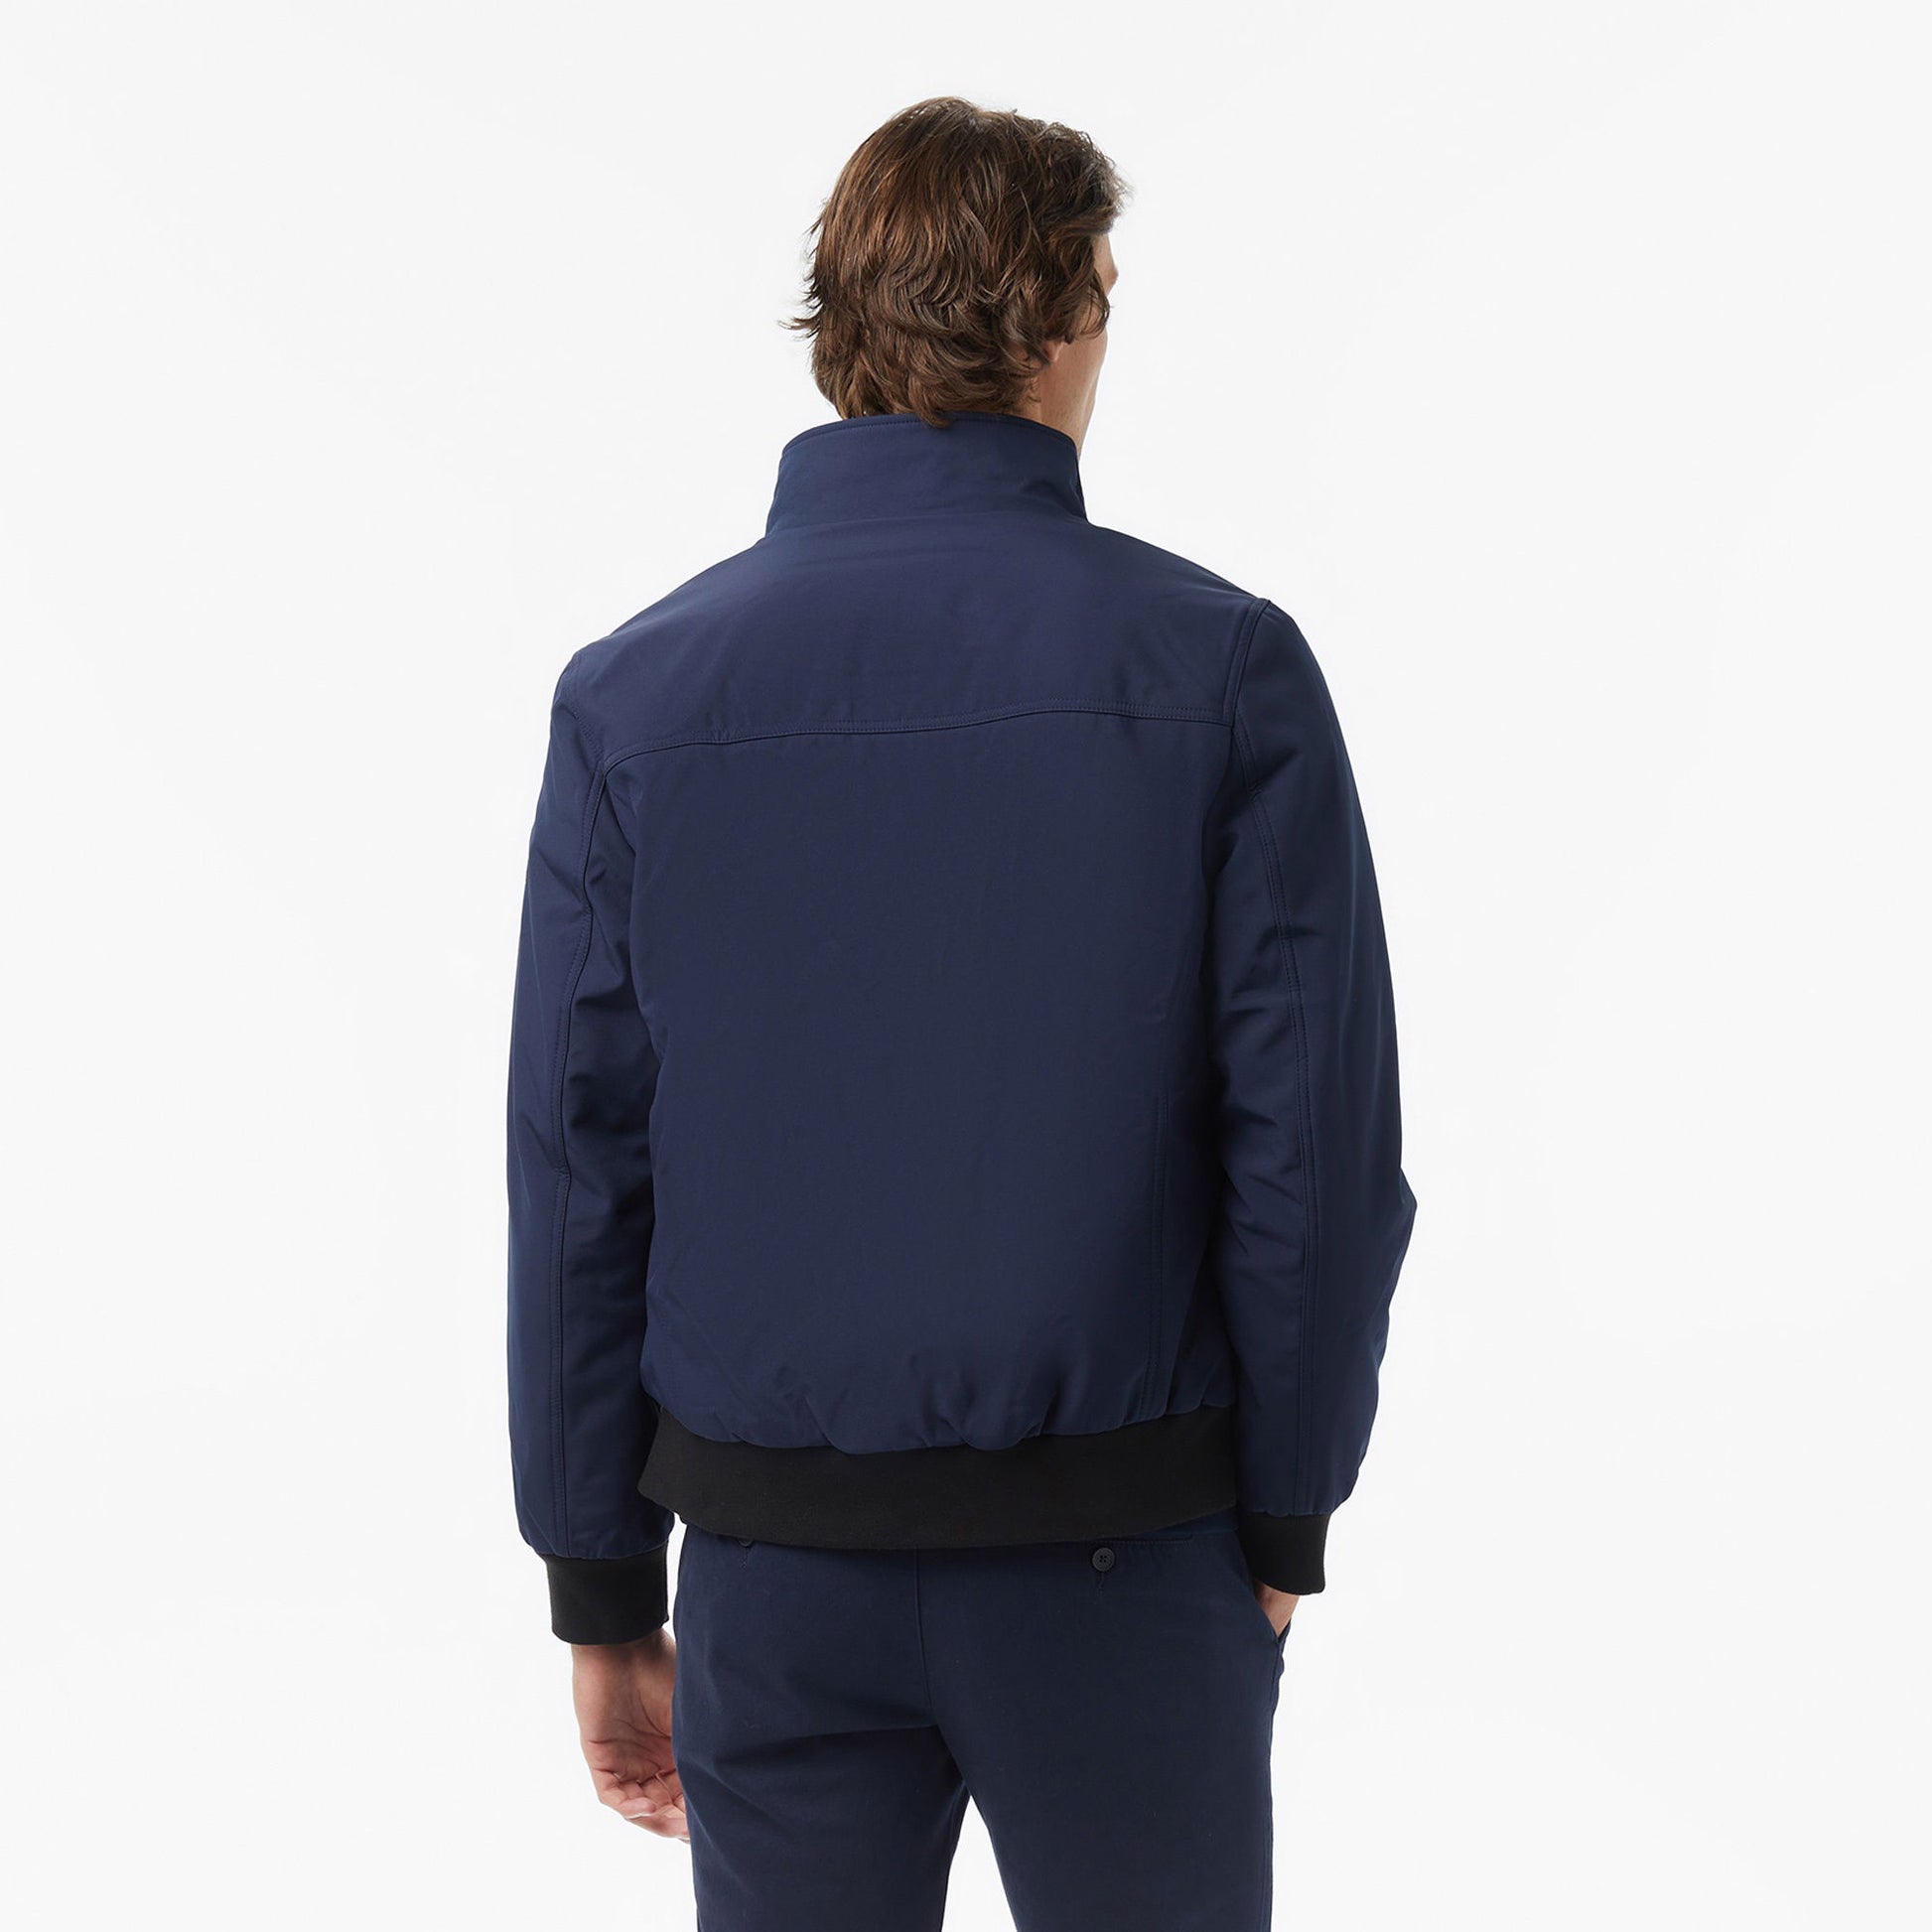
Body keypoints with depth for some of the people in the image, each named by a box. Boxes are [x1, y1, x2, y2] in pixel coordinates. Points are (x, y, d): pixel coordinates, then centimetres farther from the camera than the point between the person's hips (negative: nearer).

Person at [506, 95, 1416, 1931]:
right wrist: (1283, 1520, 4)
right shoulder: (1225, 669, -9)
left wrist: (603, 1597, 6)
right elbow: (1319, 1150, -10)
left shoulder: (631, 695, -4)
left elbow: (577, 1180, -3)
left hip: (778, 1572, 2)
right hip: (1126, 1566, -1)